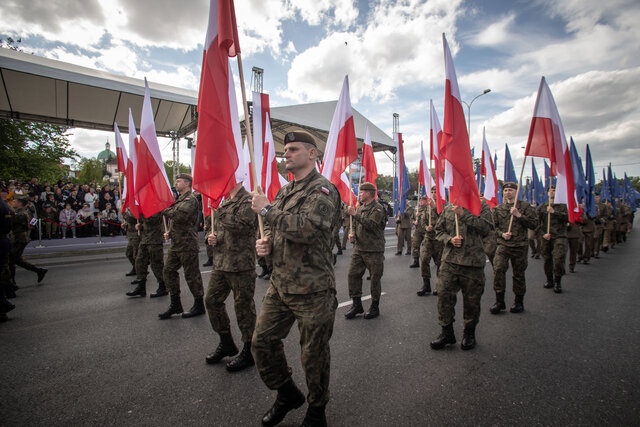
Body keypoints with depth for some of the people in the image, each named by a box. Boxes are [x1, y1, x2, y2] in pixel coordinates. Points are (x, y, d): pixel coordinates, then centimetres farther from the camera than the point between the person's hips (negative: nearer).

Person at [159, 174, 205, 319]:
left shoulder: (190, 199, -12)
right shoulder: (180, 199, 19)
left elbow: (180, 216, -28)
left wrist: (165, 209, -12)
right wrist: (170, 233, 10)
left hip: (187, 244, -10)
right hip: (176, 243, 10)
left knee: (191, 275, -1)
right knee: (169, 271, 12)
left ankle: (199, 306, 14)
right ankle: (175, 304, 23)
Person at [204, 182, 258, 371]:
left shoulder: (248, 200, -11)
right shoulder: (224, 202, 15)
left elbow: (240, 226, -26)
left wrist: (219, 211, -18)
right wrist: (211, 237, 3)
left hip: (241, 265, -9)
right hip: (220, 263, 9)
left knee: (243, 306, 2)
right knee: (212, 300, 15)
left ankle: (249, 352, 21)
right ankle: (226, 343, 35)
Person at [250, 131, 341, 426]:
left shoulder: (322, 190, -12)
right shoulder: (284, 192, 13)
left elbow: (306, 228, -29)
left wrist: (267, 210, -18)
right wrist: (264, 243, 0)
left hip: (311, 291, -7)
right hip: (280, 285, 8)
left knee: (313, 354, 9)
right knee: (262, 340, 14)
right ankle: (287, 394, 39)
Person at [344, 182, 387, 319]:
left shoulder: (378, 208, -9)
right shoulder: (360, 207, 14)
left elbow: (371, 225, -24)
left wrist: (355, 214, -22)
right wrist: (352, 235, 4)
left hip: (374, 250, -7)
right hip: (359, 248, 7)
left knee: (375, 278, 4)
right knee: (352, 274, 3)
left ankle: (375, 307, 20)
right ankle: (357, 304, 17)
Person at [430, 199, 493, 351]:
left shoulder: (482, 206, 2)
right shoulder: (447, 209, 11)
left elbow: (486, 228, -13)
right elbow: (439, 230, 13)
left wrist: (464, 214, -16)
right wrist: (449, 239, -6)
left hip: (473, 263, -2)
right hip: (449, 260, 2)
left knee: (471, 299, 9)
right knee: (444, 295, 1)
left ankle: (469, 333, 30)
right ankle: (447, 332, 19)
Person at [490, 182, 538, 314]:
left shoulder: (525, 206, 3)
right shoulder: (498, 209, 9)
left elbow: (534, 224, -3)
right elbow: (494, 226, 12)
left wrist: (519, 215, -14)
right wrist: (501, 234, -6)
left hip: (520, 246, -1)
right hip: (503, 245, 1)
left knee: (518, 274, 7)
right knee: (498, 269, -14)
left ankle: (519, 302, 25)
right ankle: (499, 301, -2)